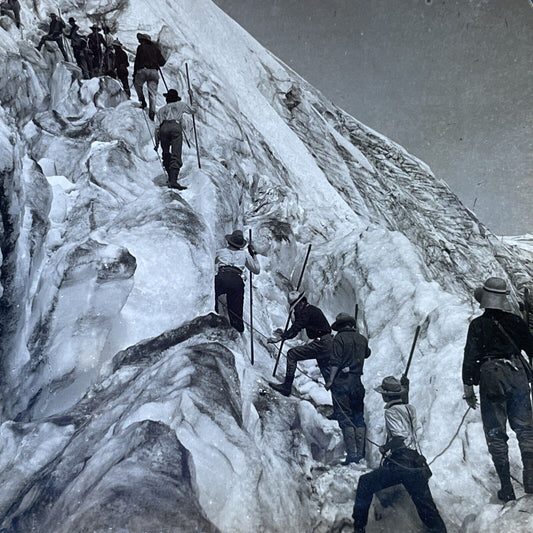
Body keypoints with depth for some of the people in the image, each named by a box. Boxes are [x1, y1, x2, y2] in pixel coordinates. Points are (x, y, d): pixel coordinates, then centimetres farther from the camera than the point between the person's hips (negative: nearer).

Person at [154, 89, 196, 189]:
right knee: (176, 156, -11)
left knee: (166, 155, 18)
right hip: (176, 127, -2)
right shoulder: (180, 105, 26)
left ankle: (171, 178, 17)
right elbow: (193, 109, 39)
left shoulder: (161, 110, 29)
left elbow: (157, 127, 21)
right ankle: (173, 181, -25)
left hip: (164, 129, 2)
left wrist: (157, 143, 24)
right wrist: (192, 98, 57)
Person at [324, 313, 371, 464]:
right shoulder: (361, 339, 10)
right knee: (359, 418, 12)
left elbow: (335, 362, -15)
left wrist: (330, 380, -12)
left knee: (344, 417, -4)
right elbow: (367, 353, 32)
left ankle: (352, 454, -8)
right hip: (357, 382, 6)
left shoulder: (340, 338, -7)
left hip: (342, 382, -6)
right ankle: (361, 453, 12)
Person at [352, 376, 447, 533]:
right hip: (418, 465, 6)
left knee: (365, 484, 9)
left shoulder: (391, 411, -7)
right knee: (427, 508, 14)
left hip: (399, 465, -6)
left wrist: (384, 448, -5)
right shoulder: (410, 409, 12)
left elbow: (400, 436, -19)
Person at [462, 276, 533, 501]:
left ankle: (507, 488, 4)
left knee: (495, 434, 5)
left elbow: (470, 357, -5)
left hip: (491, 379, -2)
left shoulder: (478, 325, -3)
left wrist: (468, 387, 0)